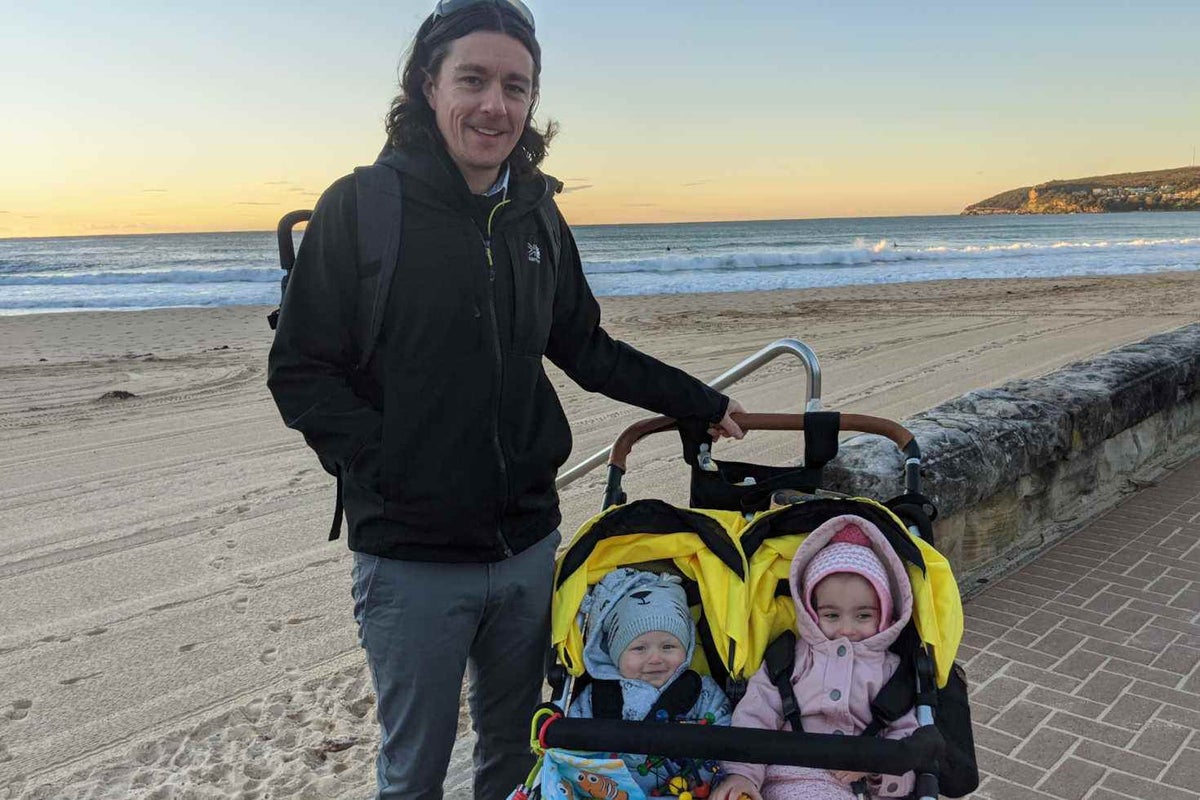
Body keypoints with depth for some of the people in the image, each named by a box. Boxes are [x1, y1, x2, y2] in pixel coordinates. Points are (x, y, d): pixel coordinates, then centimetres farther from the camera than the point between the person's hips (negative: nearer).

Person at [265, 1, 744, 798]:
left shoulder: (537, 216, 6)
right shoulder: (361, 206, -8)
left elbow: (585, 350, 15)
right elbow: (300, 370, -8)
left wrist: (702, 402, 15)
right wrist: (384, 472, -18)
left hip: (529, 544, 5)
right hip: (412, 557, -4)